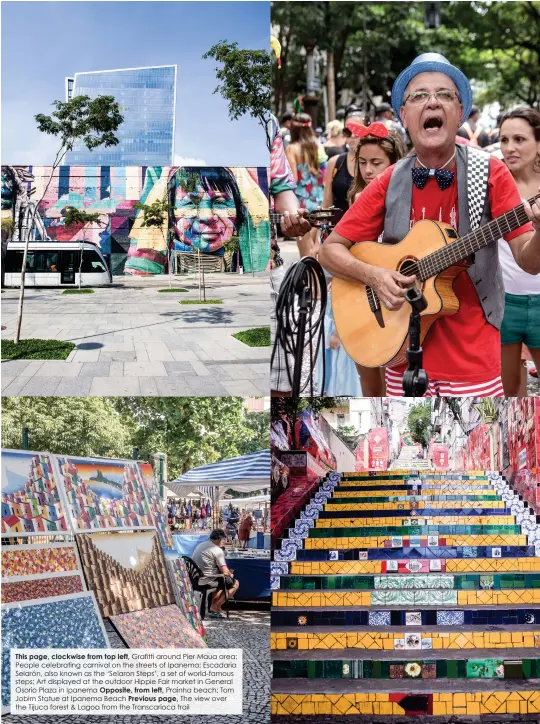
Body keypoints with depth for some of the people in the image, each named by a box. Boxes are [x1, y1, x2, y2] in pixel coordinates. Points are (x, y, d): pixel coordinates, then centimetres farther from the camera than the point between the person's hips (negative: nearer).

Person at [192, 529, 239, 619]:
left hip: (195, 580, 9)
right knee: (235, 583, 5)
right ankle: (214, 608, 5)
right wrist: (231, 575, 8)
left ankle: (213, 607, 26)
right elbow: (225, 572, -16)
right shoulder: (217, 550, -13)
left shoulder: (200, 545, 14)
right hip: (207, 581, -9)